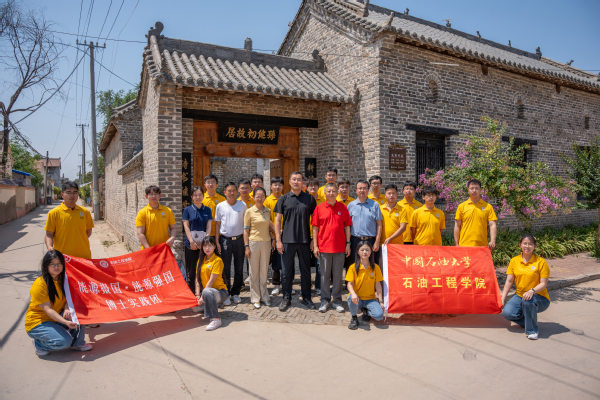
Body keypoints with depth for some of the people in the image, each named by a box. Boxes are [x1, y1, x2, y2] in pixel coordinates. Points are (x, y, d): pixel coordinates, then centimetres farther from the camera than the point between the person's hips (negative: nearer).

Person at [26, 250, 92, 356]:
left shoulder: (63, 279, 0)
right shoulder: (40, 284, -21)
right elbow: (47, 309, -25)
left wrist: (67, 309, -23)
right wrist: (65, 322, -37)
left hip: (56, 318, 6)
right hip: (37, 322, -6)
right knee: (65, 341, -26)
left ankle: (77, 343, -3)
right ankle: (39, 344, 3)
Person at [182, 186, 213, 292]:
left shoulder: (207, 210, 9)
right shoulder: (187, 210, 6)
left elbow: (209, 227, 4)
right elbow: (186, 226, 0)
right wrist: (191, 241, -11)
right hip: (191, 244, -1)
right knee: (191, 271, 3)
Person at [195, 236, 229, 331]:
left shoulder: (217, 260, -13)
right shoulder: (201, 260, 9)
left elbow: (211, 281, -18)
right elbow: (197, 278, 5)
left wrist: (202, 297, -19)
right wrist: (198, 295, -6)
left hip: (220, 291, -8)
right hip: (206, 290, 8)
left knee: (206, 291, -38)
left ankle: (215, 319, -31)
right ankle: (214, 303, 18)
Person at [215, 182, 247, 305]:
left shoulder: (242, 205, 4)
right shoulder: (220, 206, 3)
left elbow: (245, 223, 9)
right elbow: (217, 224, 6)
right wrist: (217, 242, 0)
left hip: (239, 239, 1)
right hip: (225, 240, -1)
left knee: (239, 268, 6)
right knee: (225, 268, 3)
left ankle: (236, 293, 21)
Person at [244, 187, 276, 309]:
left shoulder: (268, 211, 7)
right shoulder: (249, 211, -3)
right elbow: (246, 230, -3)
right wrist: (246, 246, -8)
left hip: (266, 243, 3)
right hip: (254, 243, -3)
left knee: (264, 270, 9)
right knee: (254, 271, 4)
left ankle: (264, 296, 21)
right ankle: (255, 298, 14)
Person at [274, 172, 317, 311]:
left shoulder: (310, 199, 4)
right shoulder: (283, 199, 3)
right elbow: (277, 220, 3)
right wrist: (278, 240, -4)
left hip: (304, 240, 0)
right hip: (288, 240, 0)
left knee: (305, 270, 9)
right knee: (287, 270, 8)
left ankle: (306, 298, 23)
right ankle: (286, 298, 21)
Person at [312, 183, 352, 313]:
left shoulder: (343, 207, 4)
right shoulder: (319, 208, 2)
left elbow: (347, 226, 7)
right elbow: (315, 228, 3)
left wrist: (348, 243, 2)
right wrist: (315, 246, -1)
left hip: (340, 247, 1)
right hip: (324, 247, 0)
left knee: (338, 275, 7)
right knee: (324, 275, 7)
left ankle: (337, 300, 20)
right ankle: (325, 300, 19)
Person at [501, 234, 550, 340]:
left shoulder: (541, 262, -8)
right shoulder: (514, 261, 1)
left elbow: (544, 284, -11)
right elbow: (509, 281, 1)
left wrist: (532, 291, -31)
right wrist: (502, 299, -7)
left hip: (539, 297, -3)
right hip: (520, 295, 3)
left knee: (528, 301, -38)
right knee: (507, 313, -23)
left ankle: (532, 331, -13)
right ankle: (528, 321, 10)